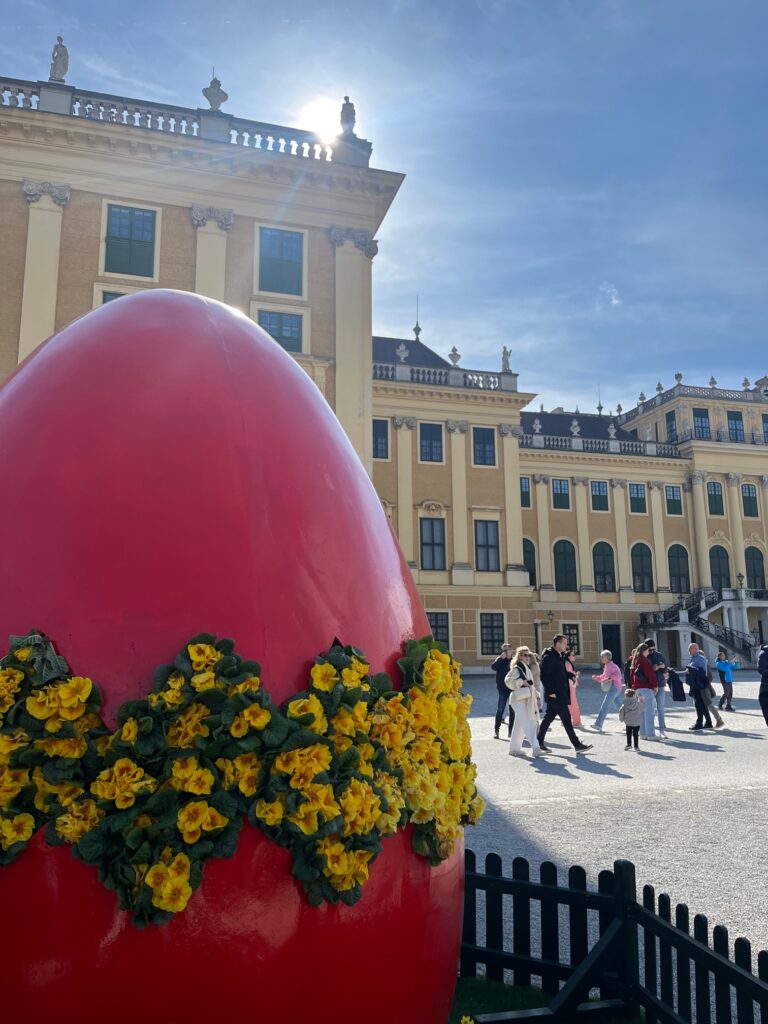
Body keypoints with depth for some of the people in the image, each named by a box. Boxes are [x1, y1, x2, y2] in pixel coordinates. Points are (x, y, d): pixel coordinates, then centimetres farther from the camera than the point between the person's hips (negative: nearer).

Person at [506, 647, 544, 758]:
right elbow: (508, 681, -20)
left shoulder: (527, 668, 18)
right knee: (527, 724, -14)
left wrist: (536, 696, 22)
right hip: (519, 700, -9)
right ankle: (535, 747, -20)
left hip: (526, 700, 9)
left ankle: (514, 748, 21)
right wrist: (522, 682, -22)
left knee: (519, 725, 14)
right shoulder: (516, 668, -10)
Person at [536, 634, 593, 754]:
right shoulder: (548, 657, -15)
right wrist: (551, 692, -21)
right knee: (566, 719, -4)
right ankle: (577, 745, 1)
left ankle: (539, 743, 20)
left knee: (549, 718, 13)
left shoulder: (559, 656, 16)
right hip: (555, 695, -10)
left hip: (560, 694, 10)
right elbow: (544, 676, -20)